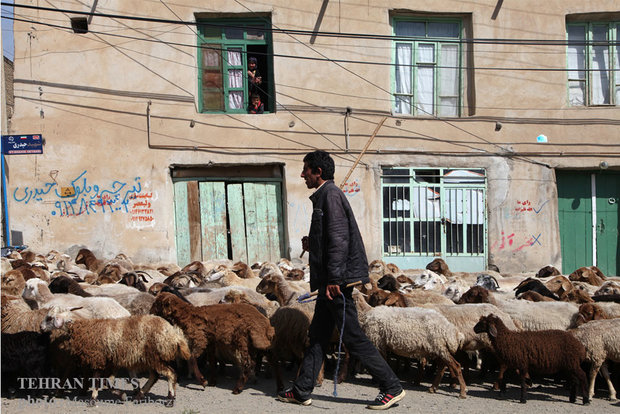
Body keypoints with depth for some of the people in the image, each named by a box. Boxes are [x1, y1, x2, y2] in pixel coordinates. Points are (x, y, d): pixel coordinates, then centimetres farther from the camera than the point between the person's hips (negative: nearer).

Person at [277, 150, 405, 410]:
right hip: (330, 280, 11)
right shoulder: (324, 196, 20)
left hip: (338, 279, -11)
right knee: (318, 335, 13)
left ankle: (392, 388, 1)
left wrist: (334, 279, -23)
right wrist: (312, 244, 11)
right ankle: (301, 391, 20)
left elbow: (340, 238, -20)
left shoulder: (331, 194, -11)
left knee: (353, 337, -6)